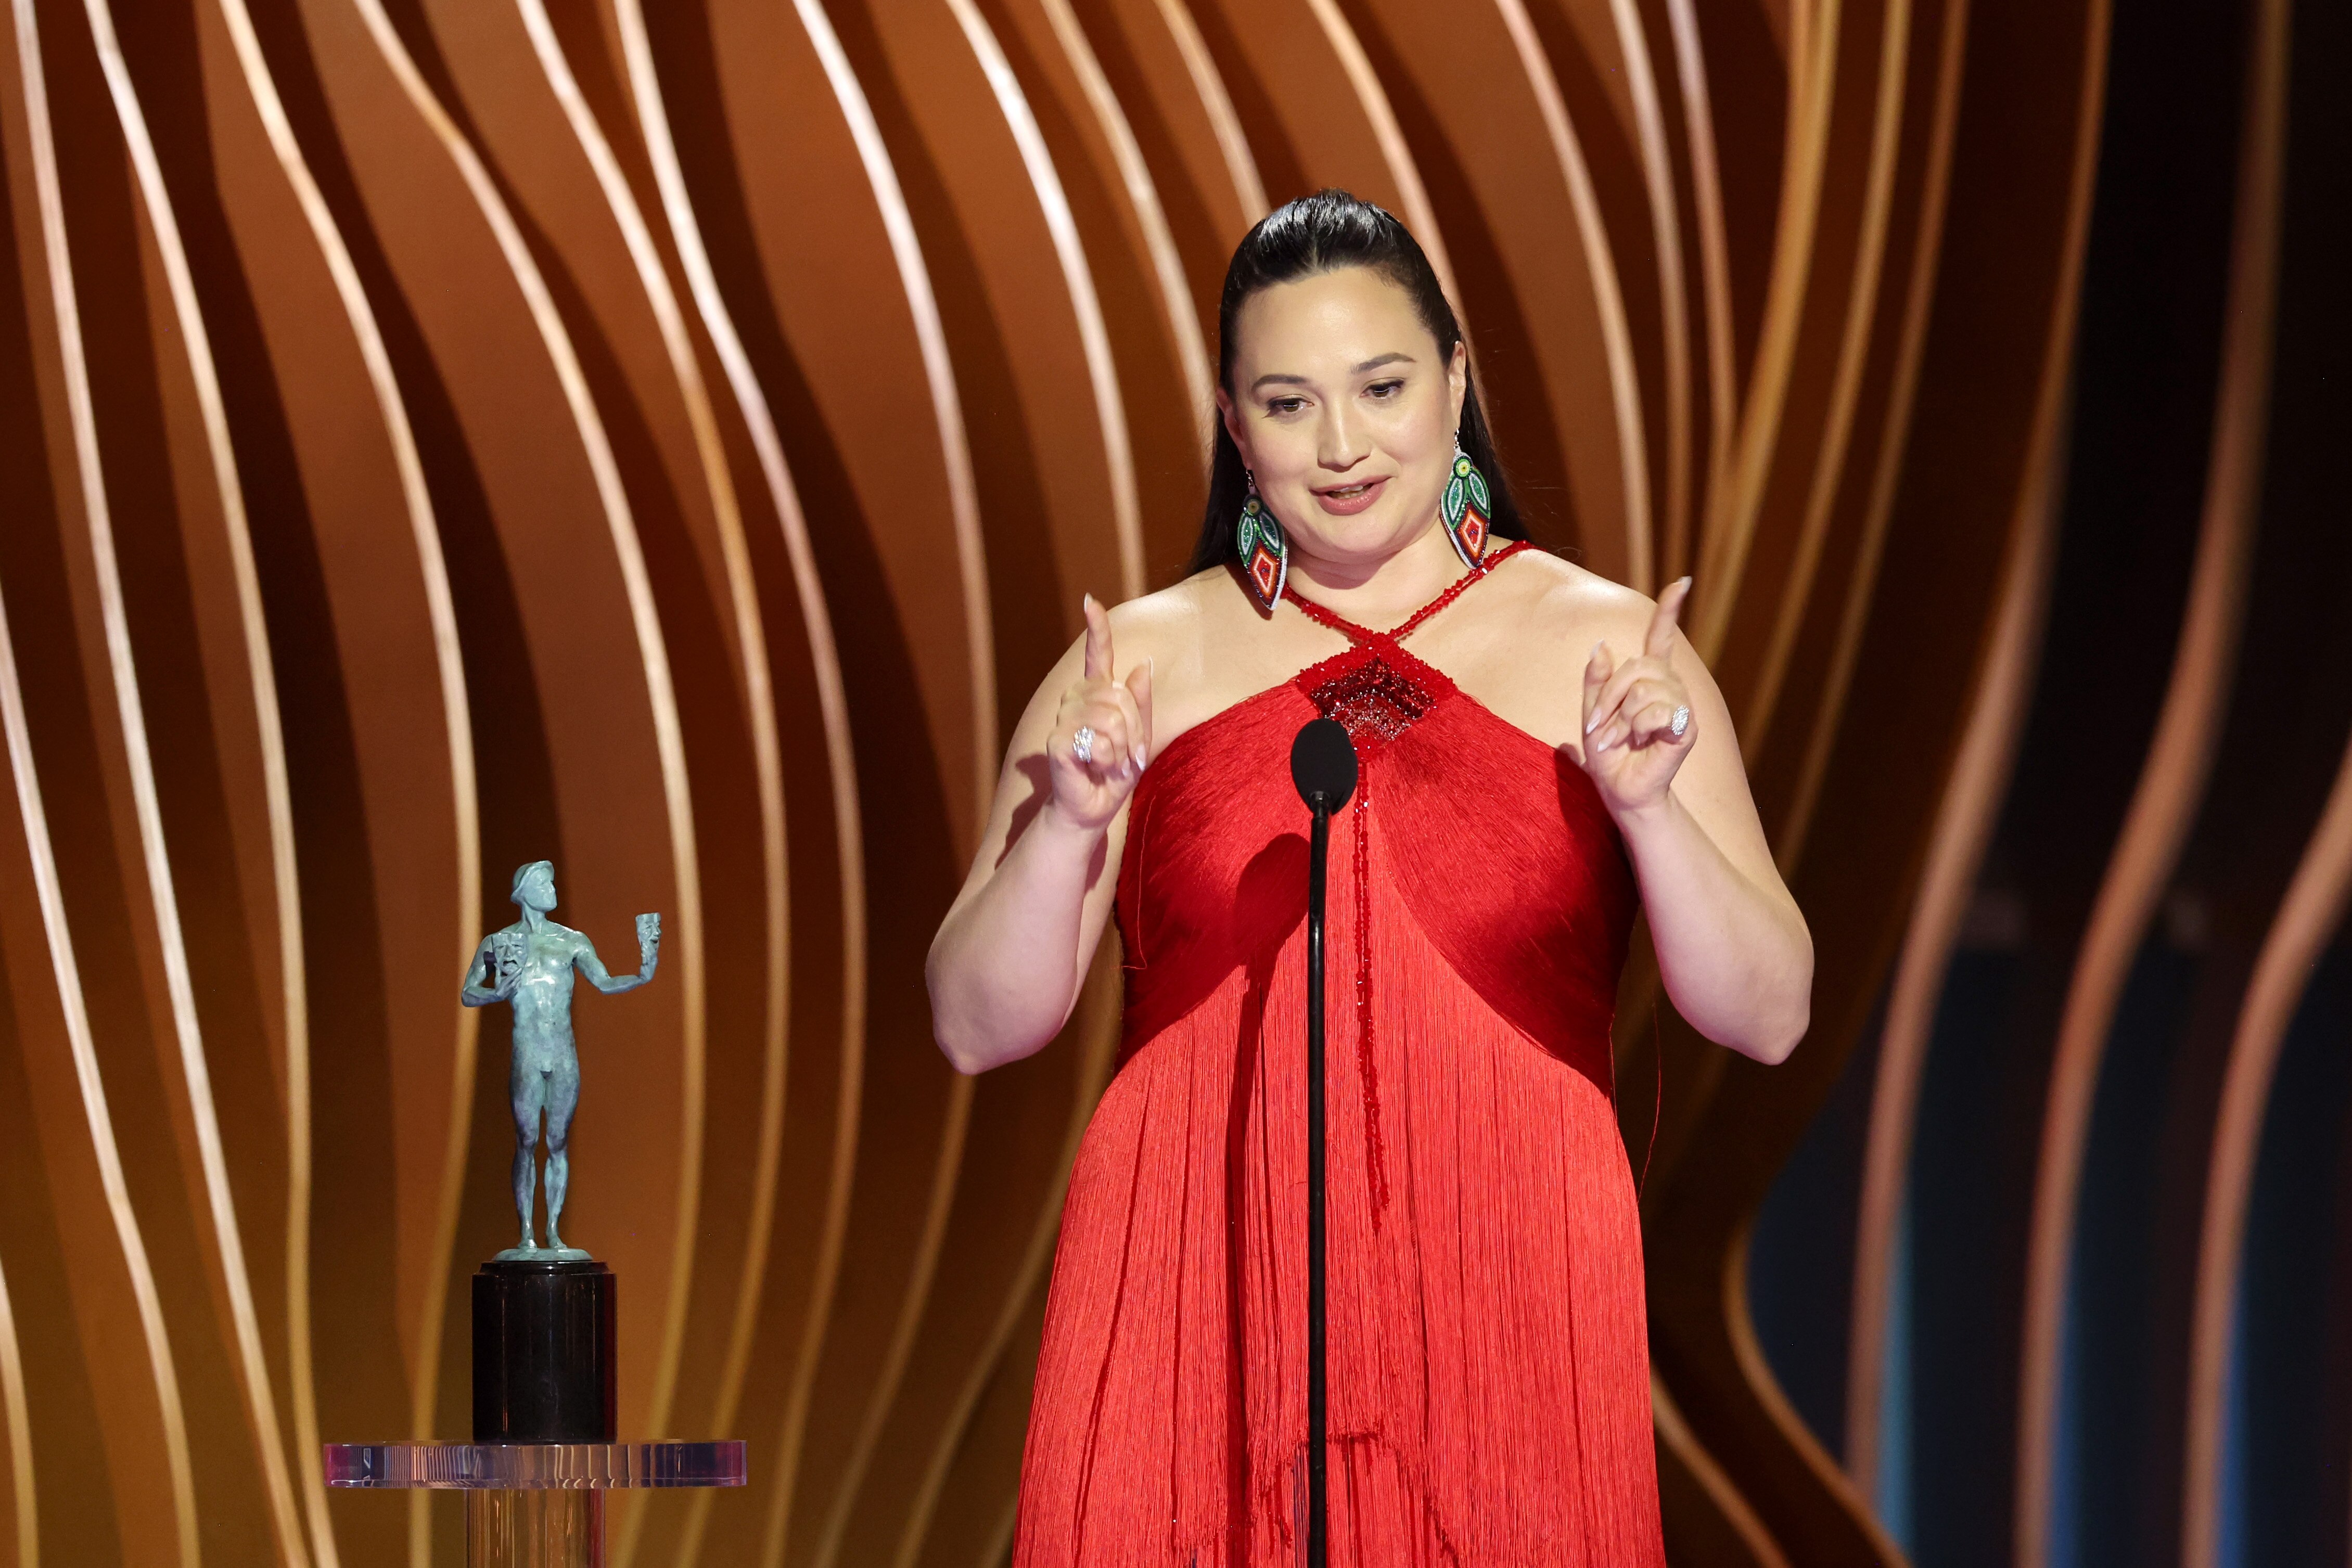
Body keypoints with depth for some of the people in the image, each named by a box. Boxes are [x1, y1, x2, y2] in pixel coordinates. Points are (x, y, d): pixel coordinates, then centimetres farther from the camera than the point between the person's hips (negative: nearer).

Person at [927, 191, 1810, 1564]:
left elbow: (1771, 1018, 1)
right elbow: (980, 1026, 5)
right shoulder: (1145, 661, 8)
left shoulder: (1610, 649, 5)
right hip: (1197, 1302, 1)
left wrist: (1650, 809, -14)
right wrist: (1067, 825, -11)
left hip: (1503, 1307, -1)